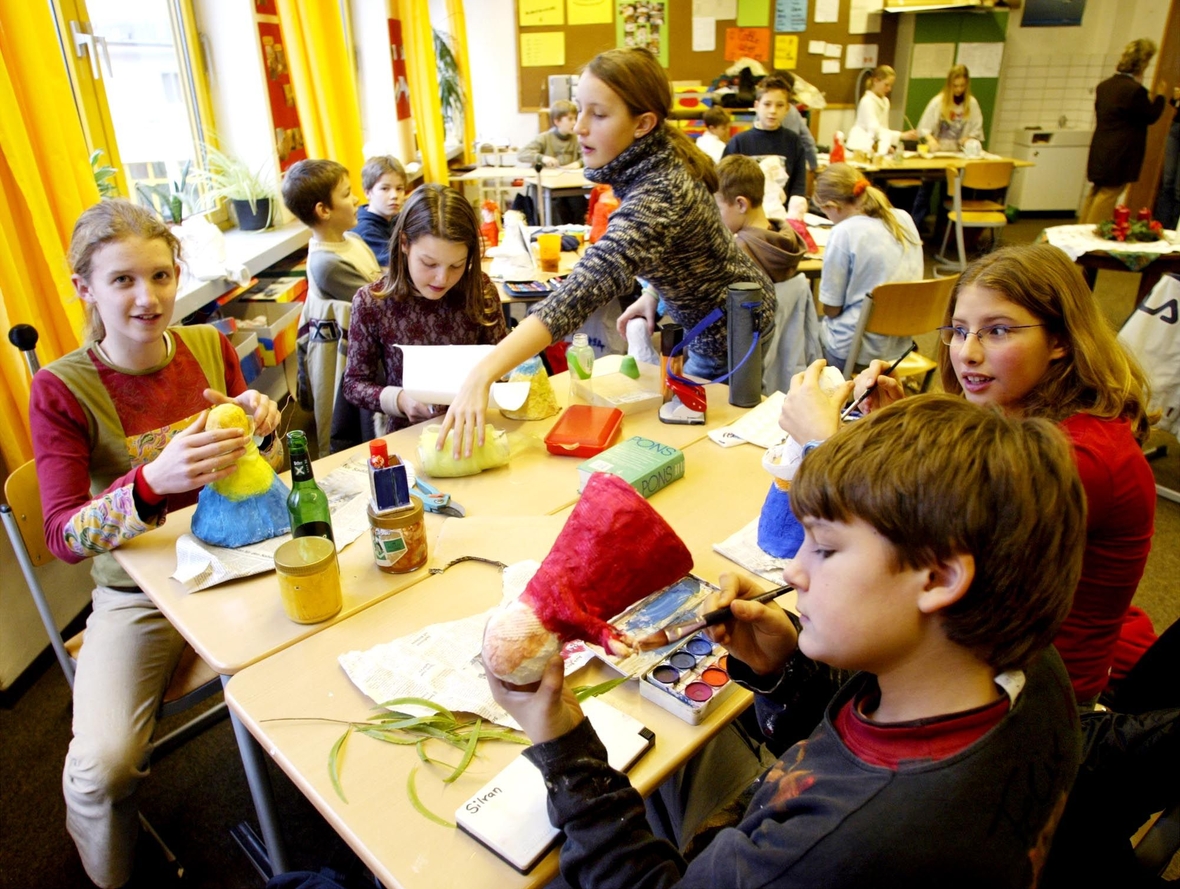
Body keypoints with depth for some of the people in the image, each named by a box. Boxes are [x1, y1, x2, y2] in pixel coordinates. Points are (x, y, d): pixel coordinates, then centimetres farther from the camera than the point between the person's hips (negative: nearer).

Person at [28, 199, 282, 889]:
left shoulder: (209, 347, -1)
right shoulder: (62, 389, -12)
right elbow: (63, 536, -18)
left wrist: (262, 425, -16)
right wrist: (154, 481, -37)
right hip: (139, 593, -2)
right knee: (104, 766, -21)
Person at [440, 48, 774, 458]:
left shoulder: (658, 197, -38)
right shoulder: (658, 160, -10)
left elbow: (581, 292, -52)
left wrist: (484, 373, -59)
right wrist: (654, 294, 0)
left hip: (730, 334, -9)